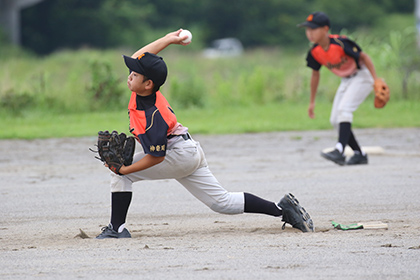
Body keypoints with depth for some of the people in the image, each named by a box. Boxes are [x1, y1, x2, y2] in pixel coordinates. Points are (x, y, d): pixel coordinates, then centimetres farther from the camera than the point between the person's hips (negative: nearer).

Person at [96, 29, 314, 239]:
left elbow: (156, 157, -26)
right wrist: (169, 39, 10)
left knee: (121, 174, -11)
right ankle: (282, 208, 8)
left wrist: (124, 169, -27)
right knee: (222, 202, 12)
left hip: (179, 155, -10)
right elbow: (139, 57, 9)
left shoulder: (153, 116, -30)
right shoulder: (143, 90, -7)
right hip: (191, 154, 10)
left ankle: (117, 228, -12)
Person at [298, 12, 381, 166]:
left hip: (362, 75, -8)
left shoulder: (340, 43, -29)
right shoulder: (315, 52, -8)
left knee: (344, 109, -26)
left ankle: (339, 151, -35)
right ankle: (360, 154, 13)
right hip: (346, 80, 8)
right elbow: (315, 74, 8)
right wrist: (312, 102, 14)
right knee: (335, 120, 3)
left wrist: (375, 80, -26)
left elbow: (364, 57, -21)